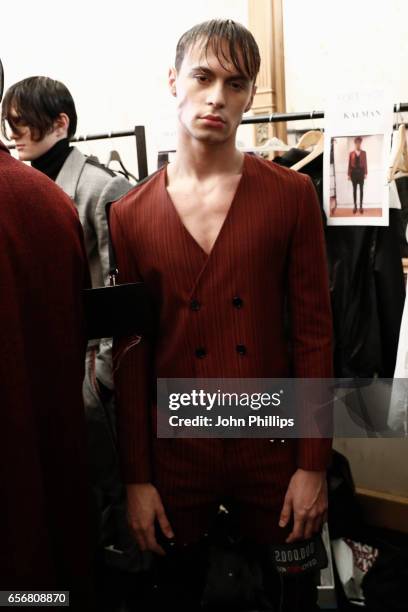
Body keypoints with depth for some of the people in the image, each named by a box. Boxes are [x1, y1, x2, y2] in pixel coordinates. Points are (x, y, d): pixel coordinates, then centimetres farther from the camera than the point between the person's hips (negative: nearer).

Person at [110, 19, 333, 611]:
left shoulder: (292, 195, -4)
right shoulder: (130, 215, -1)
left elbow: (314, 331, -3)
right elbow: (130, 354, 0)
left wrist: (313, 465, -5)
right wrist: (136, 478, 1)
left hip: (273, 447, 0)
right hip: (174, 452, 1)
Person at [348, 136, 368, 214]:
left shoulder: (363, 153, 3)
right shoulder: (351, 153, 2)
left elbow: (365, 163, 2)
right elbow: (349, 164, 1)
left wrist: (365, 173, -4)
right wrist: (349, 174, -2)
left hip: (361, 172, 0)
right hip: (354, 172, 0)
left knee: (361, 189, 3)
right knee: (354, 189, 5)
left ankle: (361, 206, 9)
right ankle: (355, 206, 11)